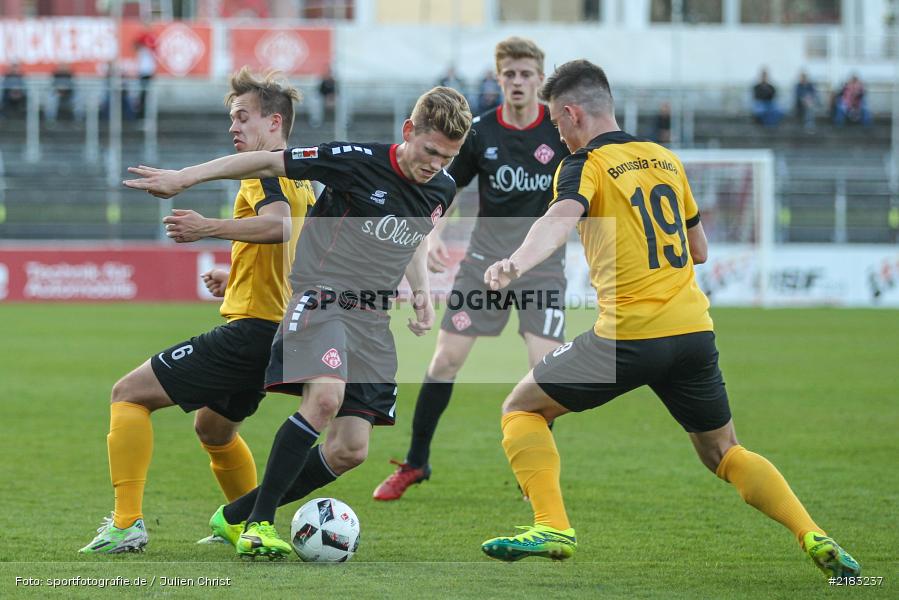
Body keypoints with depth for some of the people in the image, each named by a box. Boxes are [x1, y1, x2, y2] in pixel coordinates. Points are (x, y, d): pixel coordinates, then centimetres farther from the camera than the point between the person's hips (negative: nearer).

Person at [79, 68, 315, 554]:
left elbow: (279, 225, -34)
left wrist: (209, 228, -40)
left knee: (128, 394, -7)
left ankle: (126, 523, -16)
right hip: (279, 332, 10)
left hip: (250, 329, -10)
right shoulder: (301, 182, 19)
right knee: (213, 429, 32)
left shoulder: (265, 171, -11)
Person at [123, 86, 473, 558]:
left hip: (372, 319, 6)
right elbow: (270, 163, -6)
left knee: (351, 450, -1)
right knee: (326, 396, -33)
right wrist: (183, 178, -8)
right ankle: (260, 520, -22)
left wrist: (421, 289, 10)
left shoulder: (442, 190, 6)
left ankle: (236, 518, 15)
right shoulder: (357, 162, -13)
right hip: (319, 297, -6)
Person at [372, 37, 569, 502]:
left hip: (542, 261, -1)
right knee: (446, 359, -2)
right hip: (485, 256, 1)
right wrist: (435, 235, -8)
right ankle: (415, 463, 13)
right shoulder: (479, 132, -3)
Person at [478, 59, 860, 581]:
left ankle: (553, 528, -5)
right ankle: (816, 540, 1)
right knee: (724, 453, 19)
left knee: (522, 409, 11)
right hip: (695, 329, 6)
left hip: (630, 336, -6)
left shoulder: (586, 165, -3)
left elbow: (562, 218, -26)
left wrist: (517, 263, -43)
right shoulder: (668, 159, 17)